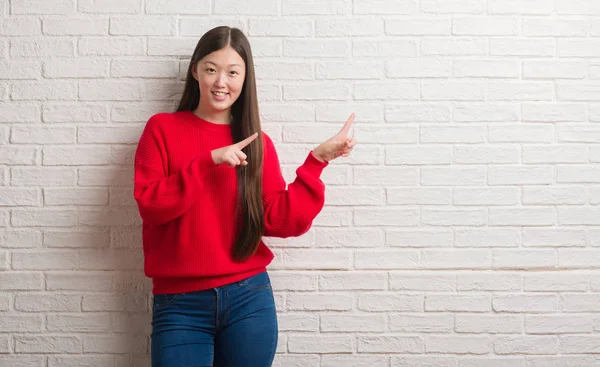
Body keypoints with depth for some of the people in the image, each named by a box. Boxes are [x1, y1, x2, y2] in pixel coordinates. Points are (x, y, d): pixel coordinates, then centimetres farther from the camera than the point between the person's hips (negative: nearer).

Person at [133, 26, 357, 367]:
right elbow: (150, 204, -10)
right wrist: (210, 160, -17)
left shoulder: (258, 143, 6)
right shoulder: (162, 128, 2)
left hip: (249, 298, 2)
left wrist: (317, 161, -6)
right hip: (180, 303, -2)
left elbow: (279, 221, -1)